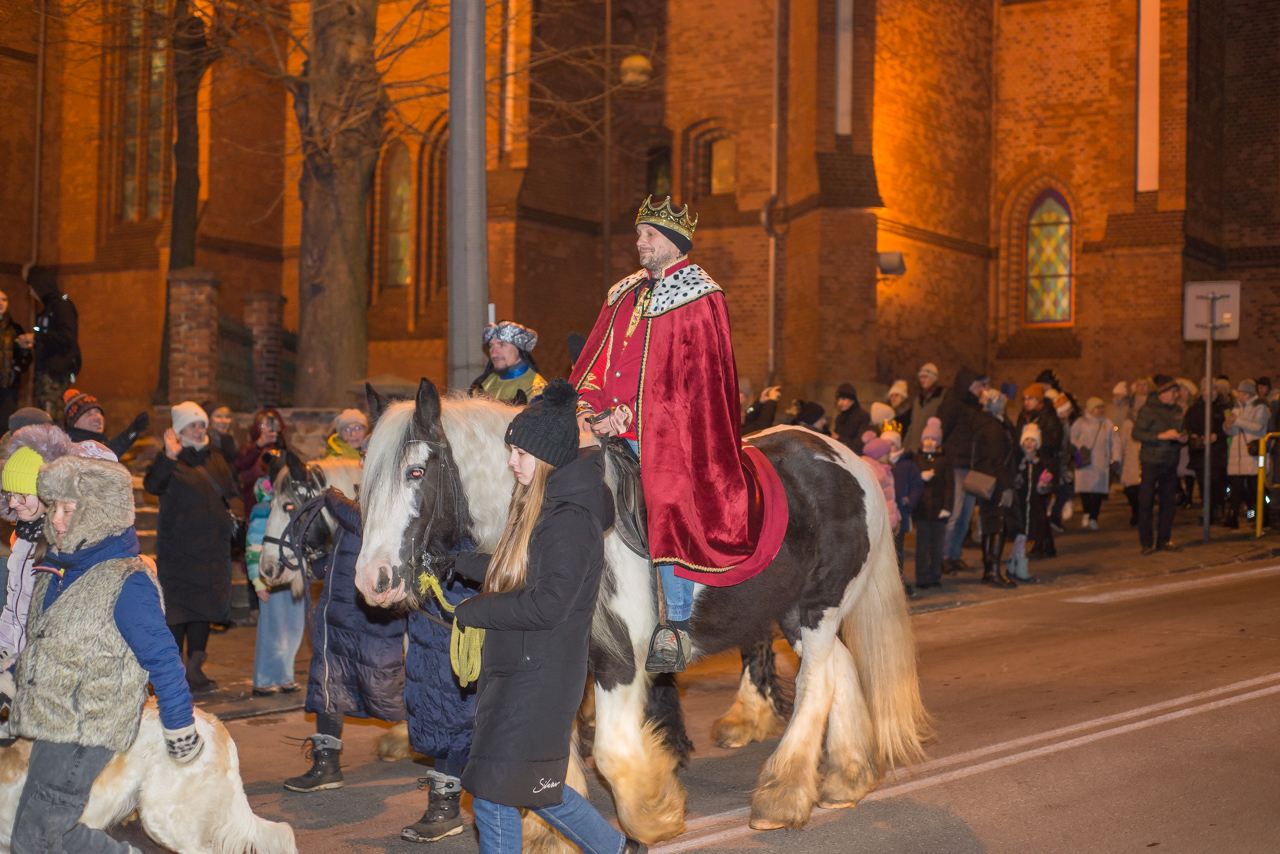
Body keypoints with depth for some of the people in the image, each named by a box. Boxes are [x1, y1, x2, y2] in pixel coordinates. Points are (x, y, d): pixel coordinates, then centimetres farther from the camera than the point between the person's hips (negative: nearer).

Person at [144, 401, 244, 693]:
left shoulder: (216, 461, 17)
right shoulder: (171, 462, -3)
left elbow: (231, 493, 26)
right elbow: (151, 484, -23)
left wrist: (234, 510, 5)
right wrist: (168, 456, -36)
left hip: (212, 547, 6)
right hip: (178, 547, -5)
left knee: (205, 606, 6)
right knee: (178, 606, -7)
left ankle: (195, 667, 14)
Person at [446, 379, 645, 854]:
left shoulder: (571, 519, -20)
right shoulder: (537, 505, 12)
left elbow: (547, 605, -24)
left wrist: (472, 612, -14)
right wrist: (455, 562, 9)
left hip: (538, 676, -10)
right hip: (515, 668, 10)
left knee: (493, 793, -3)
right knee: (533, 787, 18)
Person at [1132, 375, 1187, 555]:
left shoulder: (1177, 410, 12)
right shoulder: (1148, 410, -8)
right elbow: (1137, 433, -15)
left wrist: (1182, 438, 1)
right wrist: (1162, 436, -20)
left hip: (1170, 463, 6)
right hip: (1152, 463, -6)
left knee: (1169, 502, 8)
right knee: (1146, 502, -3)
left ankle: (1164, 539, 18)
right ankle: (1146, 542, 4)